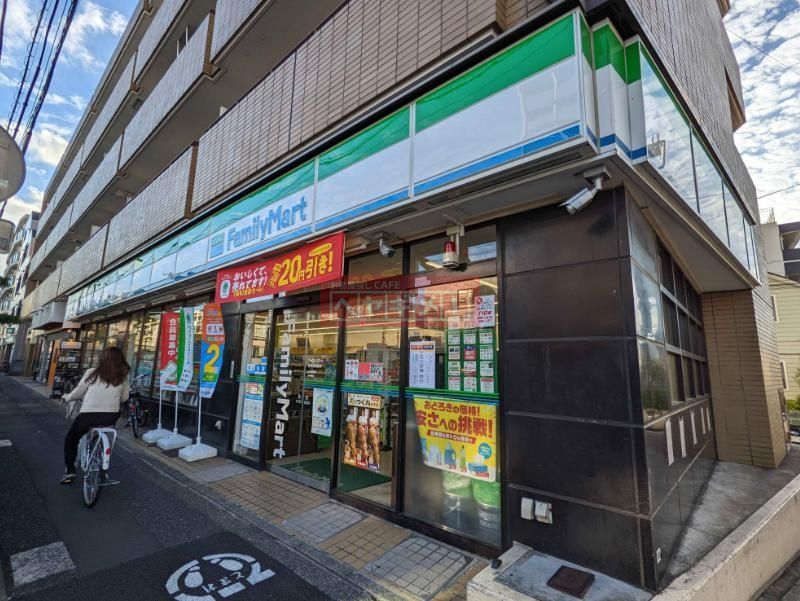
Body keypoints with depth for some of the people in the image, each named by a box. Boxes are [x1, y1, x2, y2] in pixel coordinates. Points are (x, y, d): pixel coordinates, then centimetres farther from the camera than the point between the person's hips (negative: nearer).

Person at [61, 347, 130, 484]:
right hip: (111, 417, 2)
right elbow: (124, 398, 10)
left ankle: (69, 471, 18)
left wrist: (67, 398, 31)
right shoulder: (123, 377, 3)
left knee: (71, 439, 26)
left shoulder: (92, 372, 0)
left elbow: (78, 393, 10)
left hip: (88, 415, -2)